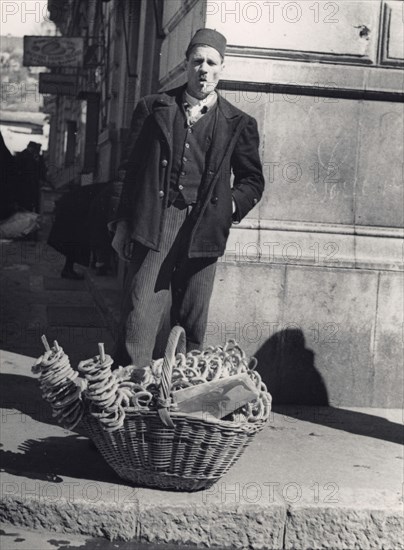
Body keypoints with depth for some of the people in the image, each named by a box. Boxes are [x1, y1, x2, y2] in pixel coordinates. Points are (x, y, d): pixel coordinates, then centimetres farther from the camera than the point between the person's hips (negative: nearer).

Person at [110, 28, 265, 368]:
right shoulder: (154, 108, 10)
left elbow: (253, 180, 18)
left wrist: (231, 206, 1)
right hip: (153, 224, -1)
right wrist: (121, 222, 3)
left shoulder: (239, 124, 11)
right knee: (140, 316, -9)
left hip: (202, 230, 1)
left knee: (192, 326, 6)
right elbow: (130, 167, 8)